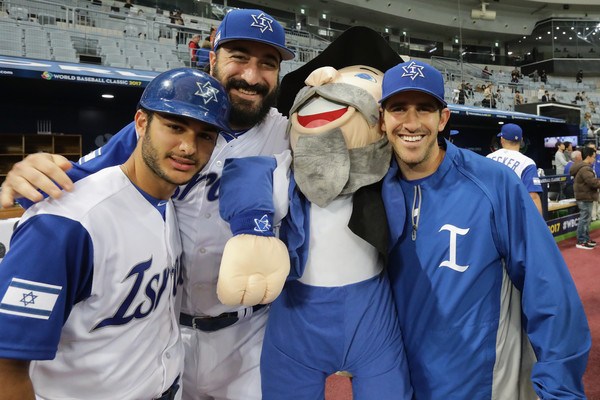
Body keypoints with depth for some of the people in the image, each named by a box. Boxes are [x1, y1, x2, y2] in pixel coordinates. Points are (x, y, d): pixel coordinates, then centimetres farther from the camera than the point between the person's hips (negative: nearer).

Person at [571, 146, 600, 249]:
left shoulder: (584, 167, 15)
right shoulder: (585, 169, -20)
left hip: (585, 197, 11)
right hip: (585, 198, -11)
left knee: (586, 219, 17)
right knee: (584, 219, -5)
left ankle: (586, 238, 26)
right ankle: (581, 242, 0)